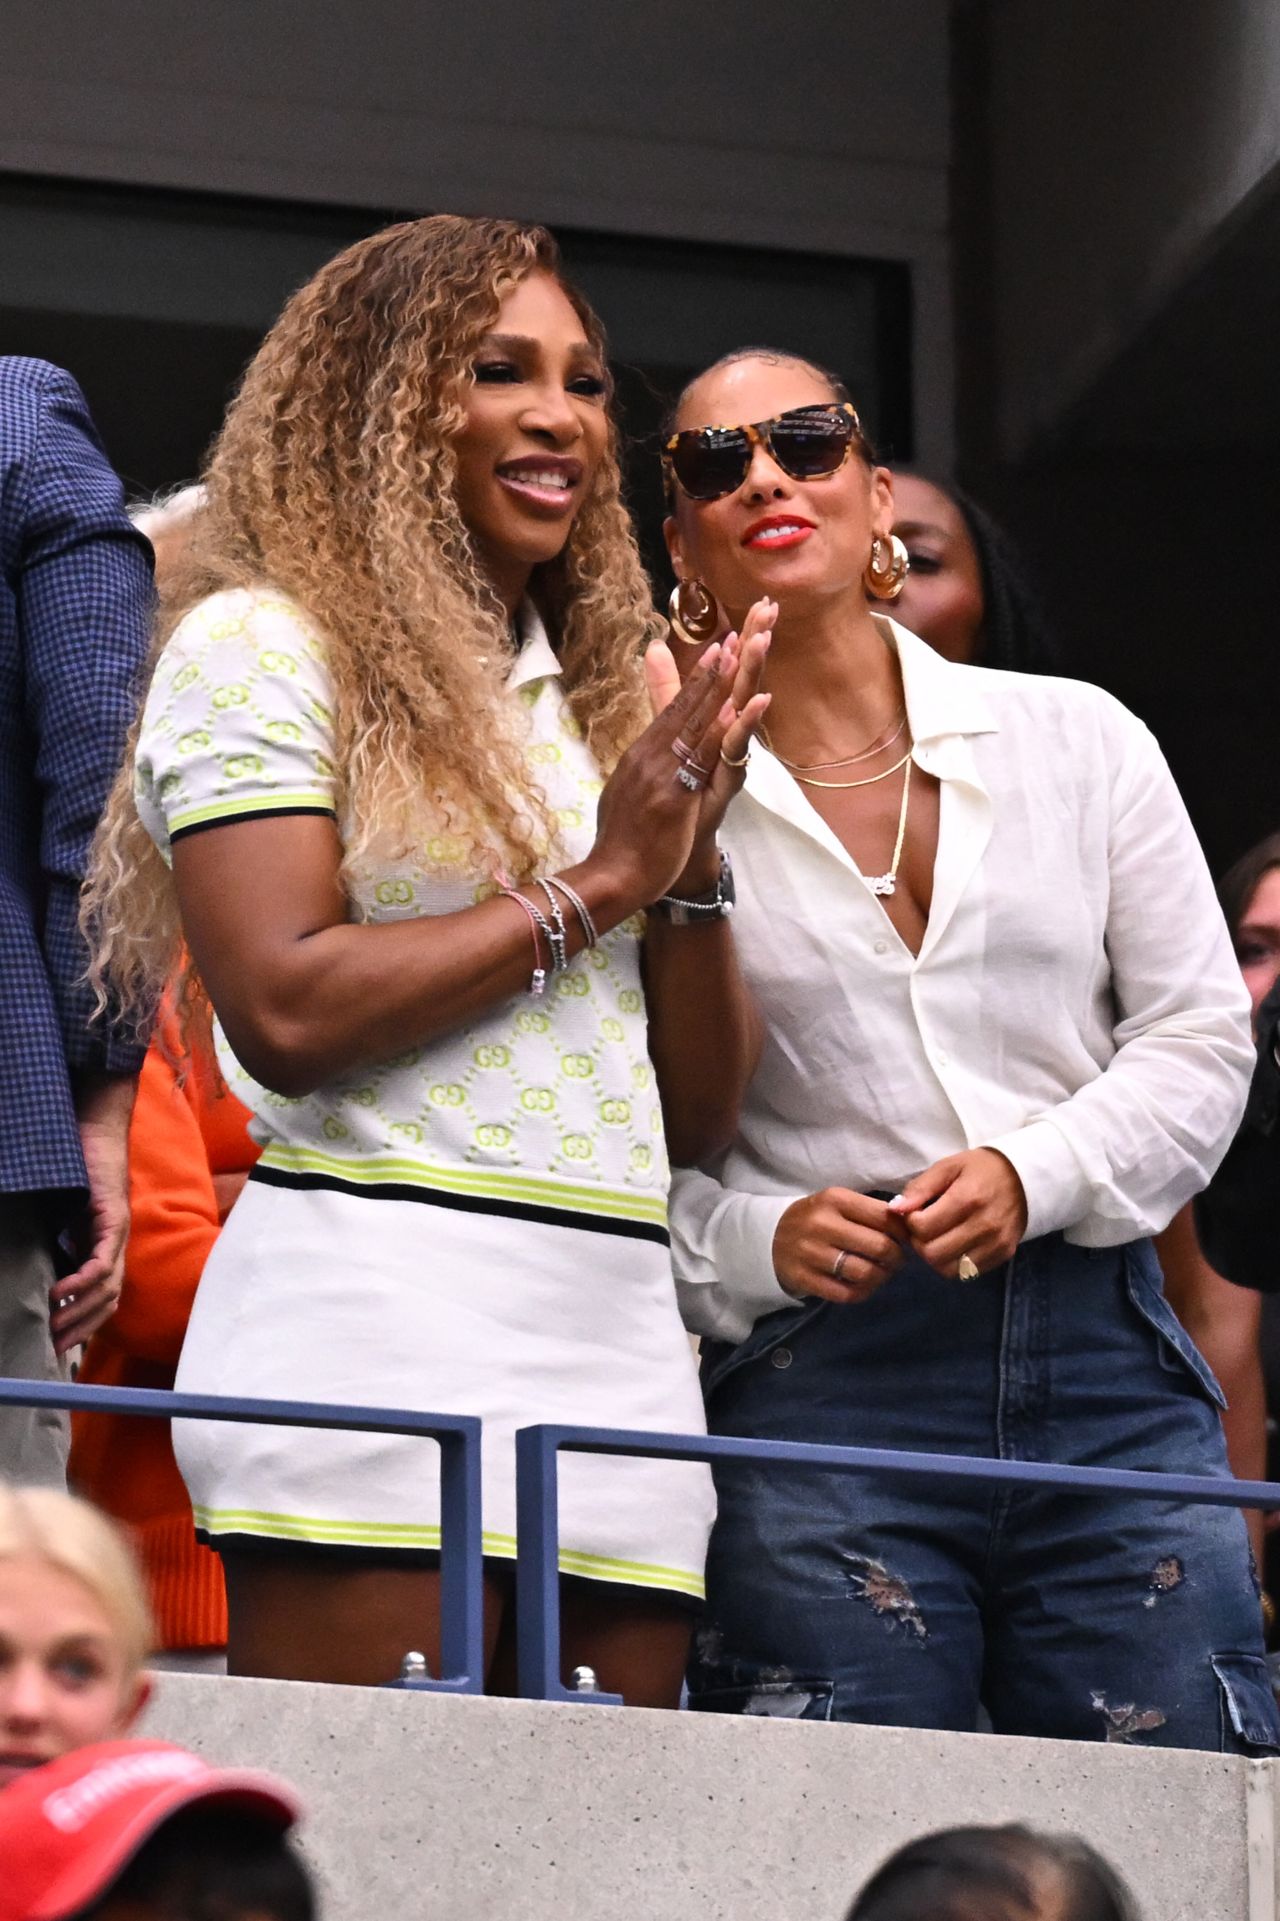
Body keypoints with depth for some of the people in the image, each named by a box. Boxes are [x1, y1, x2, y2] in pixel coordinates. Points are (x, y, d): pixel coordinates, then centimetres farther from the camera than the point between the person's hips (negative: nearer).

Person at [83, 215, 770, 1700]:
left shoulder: (606, 698, 22)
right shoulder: (262, 646, 2)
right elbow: (287, 1010, -11)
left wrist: (692, 863, 3)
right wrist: (591, 884, -5)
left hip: (620, 1333, 7)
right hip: (377, 1311, -7)